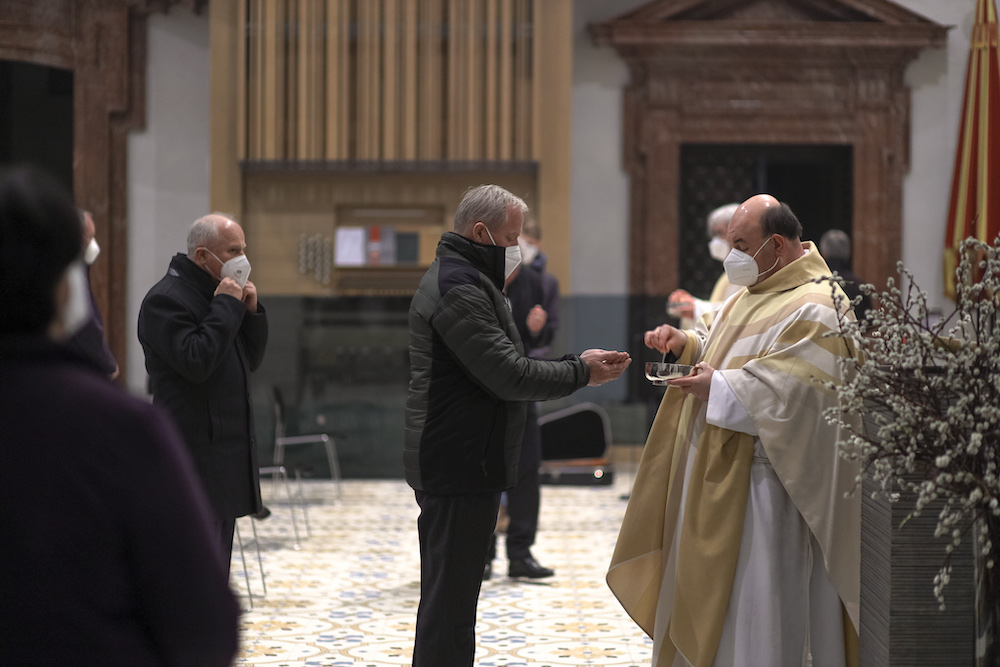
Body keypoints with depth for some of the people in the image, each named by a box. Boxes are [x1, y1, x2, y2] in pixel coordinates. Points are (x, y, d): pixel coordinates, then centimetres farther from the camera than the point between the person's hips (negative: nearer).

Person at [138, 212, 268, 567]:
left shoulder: (215, 294, 17)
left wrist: (251, 312, 2)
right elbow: (195, 362, -24)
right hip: (195, 454, -10)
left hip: (227, 450, 10)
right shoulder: (166, 299, -12)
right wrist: (227, 306, -18)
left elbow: (251, 359, 18)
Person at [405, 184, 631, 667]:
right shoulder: (459, 289, -16)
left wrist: (577, 364, 6)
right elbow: (509, 376, -21)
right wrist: (581, 373, -10)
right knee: (451, 595, -10)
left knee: (446, 590, 15)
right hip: (461, 466, -11)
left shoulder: (460, 280, 20)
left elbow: (499, 368, 18)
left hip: (454, 464, 11)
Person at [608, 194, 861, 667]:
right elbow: (725, 348, 24)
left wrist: (719, 387, -22)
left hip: (762, 481, -10)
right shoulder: (753, 294, 14)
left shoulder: (813, 309, -17)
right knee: (709, 588, 15)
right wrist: (684, 343, 4)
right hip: (719, 468, 10)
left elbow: (799, 391, -26)